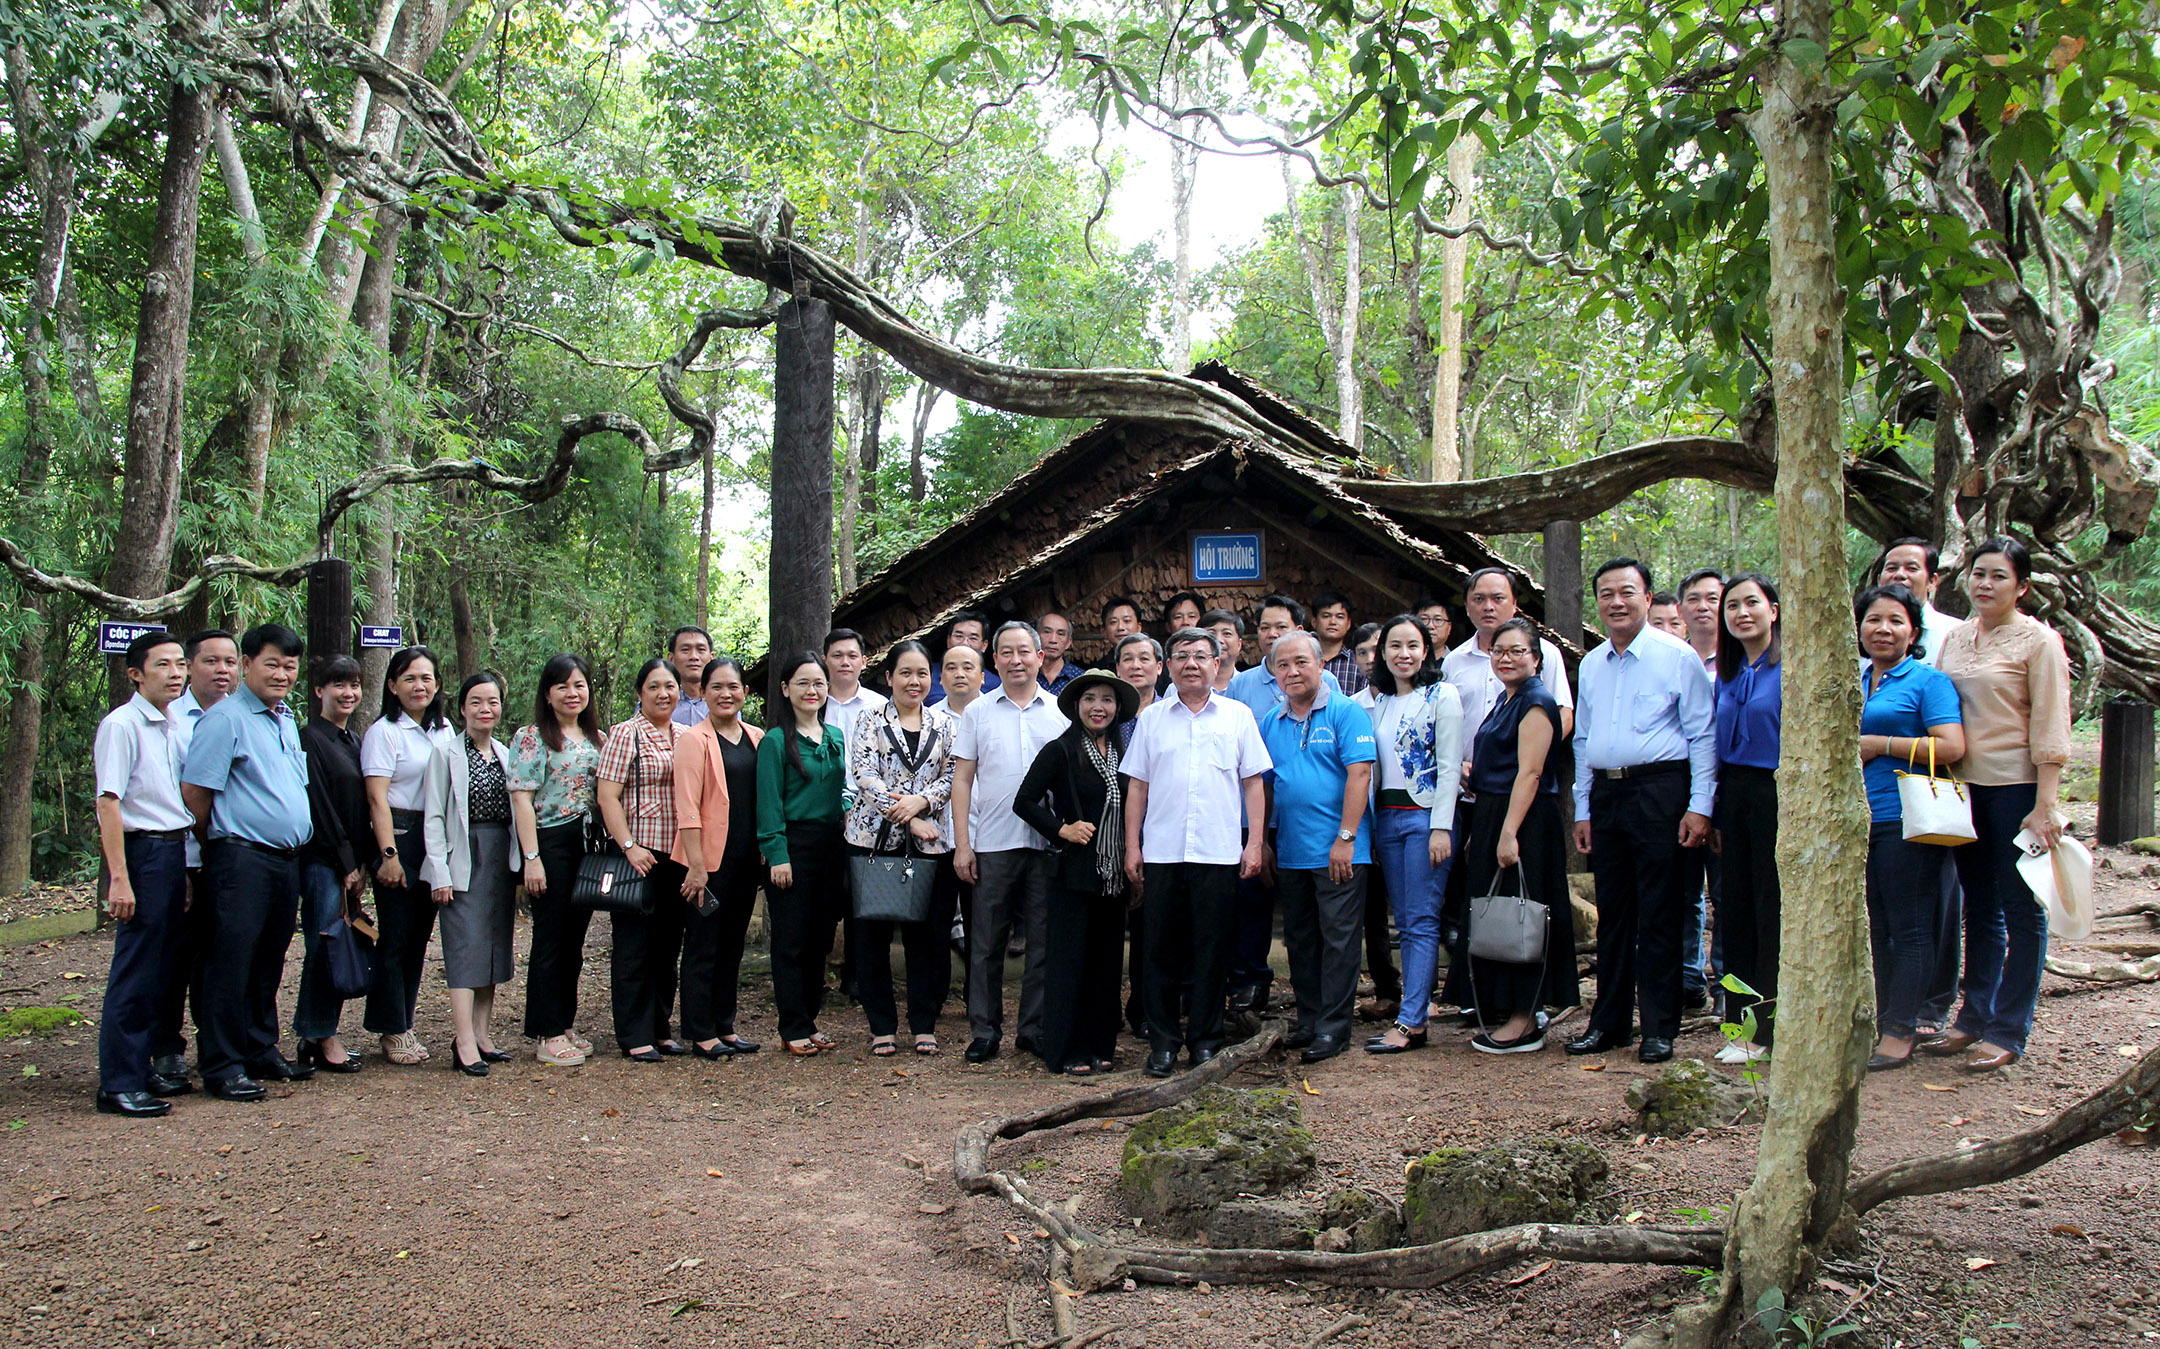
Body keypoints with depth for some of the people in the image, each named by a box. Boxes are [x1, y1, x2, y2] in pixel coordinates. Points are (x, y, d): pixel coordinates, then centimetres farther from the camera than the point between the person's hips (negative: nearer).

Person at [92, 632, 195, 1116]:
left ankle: (142, 1067, 23)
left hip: (176, 851, 8)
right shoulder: (122, 725, -11)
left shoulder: (176, 726, 14)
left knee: (162, 968, 13)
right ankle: (118, 1084, 1)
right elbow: (109, 801, -15)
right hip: (142, 850, -8)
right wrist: (119, 878, -20)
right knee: (135, 972, -5)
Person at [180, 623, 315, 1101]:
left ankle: (261, 1050, 24)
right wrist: (219, 842, 1)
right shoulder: (225, 718, -9)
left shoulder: (287, 720, 17)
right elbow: (194, 789, -12)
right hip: (242, 859, -8)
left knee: (268, 964, 14)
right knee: (231, 966, -4)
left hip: (287, 860, 8)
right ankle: (222, 1066, 2)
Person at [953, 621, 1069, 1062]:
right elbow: (963, 779, 6)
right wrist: (962, 844, -2)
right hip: (992, 843, 0)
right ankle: (984, 1033, 11)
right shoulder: (978, 713, 7)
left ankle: (1034, 1031, 15)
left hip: (1047, 843, 1)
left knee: (1043, 942, 5)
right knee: (986, 943, 3)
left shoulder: (1060, 714, 8)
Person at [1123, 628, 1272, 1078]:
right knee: (1162, 950, 4)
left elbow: (1253, 784, 7)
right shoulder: (1152, 718, 10)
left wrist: (1255, 844, 0)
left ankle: (1205, 1040, 14)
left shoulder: (1238, 716, 7)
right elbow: (1137, 786, 11)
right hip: (1161, 853, 1)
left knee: (1212, 950, 3)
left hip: (1219, 853, -1)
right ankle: (1163, 1041, 13)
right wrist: (1132, 846, 5)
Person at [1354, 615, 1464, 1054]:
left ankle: (1410, 1022, -8)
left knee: (1421, 921, -6)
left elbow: (1449, 766, -9)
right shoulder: (1373, 700, 13)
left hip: (1426, 815, -6)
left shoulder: (1442, 696, -3)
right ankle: (1415, 993, 12)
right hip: (1385, 816, 6)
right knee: (1404, 921, 8)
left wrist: (1441, 827, -15)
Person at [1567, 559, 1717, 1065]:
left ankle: (1659, 1030, 5)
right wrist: (1583, 810, 15)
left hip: (1659, 790, -5)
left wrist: (1700, 805, -10)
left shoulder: (1677, 657, -3)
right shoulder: (1592, 664, 14)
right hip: (1605, 793, 6)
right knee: (1612, 911, 10)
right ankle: (1609, 1022, 18)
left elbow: (1702, 735, -4)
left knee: (1659, 913, -2)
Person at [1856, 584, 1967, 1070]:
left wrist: (1877, 744, -11)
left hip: (1905, 821, -7)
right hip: (1858, 820, 7)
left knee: (1908, 928, -1)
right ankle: (1879, 1021, 20)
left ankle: (1900, 1032, 3)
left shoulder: (1928, 680, -3)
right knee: (1873, 928, 11)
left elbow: (1951, 746, -16)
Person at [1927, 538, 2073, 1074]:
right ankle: (1974, 1016, 23)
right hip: (1965, 787, 6)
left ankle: (2008, 1032, 8)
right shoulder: (1954, 638, 10)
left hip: (2015, 787, -6)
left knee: (2020, 909, 2)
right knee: (1979, 907, 14)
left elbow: (2050, 729, -9)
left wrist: (2044, 805, -15)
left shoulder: (2038, 641, -6)